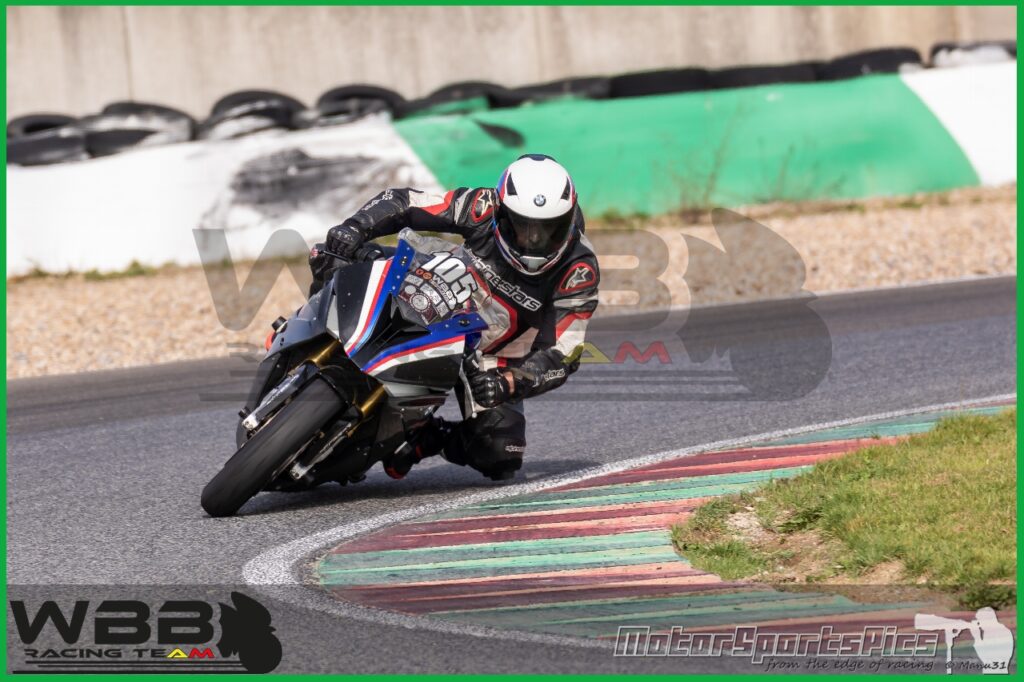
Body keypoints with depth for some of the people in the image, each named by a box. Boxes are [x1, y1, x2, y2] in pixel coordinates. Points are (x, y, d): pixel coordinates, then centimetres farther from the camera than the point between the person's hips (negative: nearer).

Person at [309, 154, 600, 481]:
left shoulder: (579, 270, -24)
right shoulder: (484, 210, -22)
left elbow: (562, 355, -27)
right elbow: (401, 202, -16)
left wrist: (507, 384, -44)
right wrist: (355, 227, -37)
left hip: (498, 361, 1)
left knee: (500, 461, -12)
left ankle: (430, 438, 10)